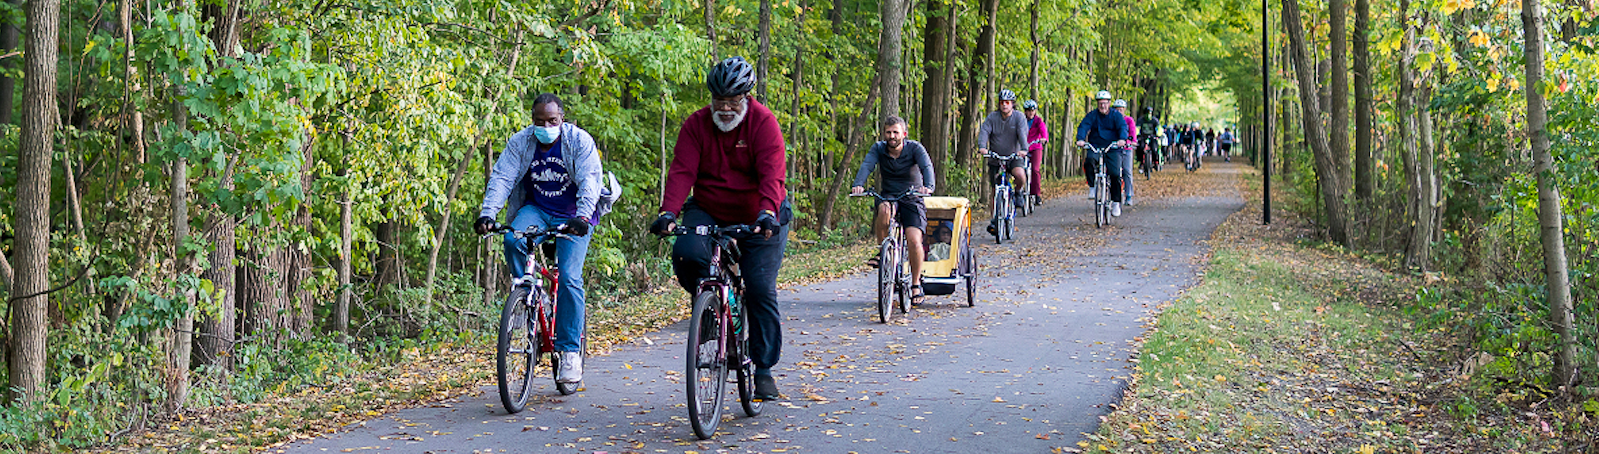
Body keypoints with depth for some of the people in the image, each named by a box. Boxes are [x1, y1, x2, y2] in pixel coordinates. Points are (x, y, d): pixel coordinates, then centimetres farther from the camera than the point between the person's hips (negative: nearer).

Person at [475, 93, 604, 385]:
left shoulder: (579, 141, -13)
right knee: (513, 241, -31)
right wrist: (487, 214, -30)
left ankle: (570, 351, -10)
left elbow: (590, 180, -23)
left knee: (569, 277, -17)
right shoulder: (520, 143, -5)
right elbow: (501, 178, -13)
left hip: (573, 217, -3)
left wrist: (582, 217, -40)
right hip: (536, 210, 3)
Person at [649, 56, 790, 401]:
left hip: (759, 220, -2)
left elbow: (771, 173, -24)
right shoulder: (696, 124, -4)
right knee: (686, 253, -28)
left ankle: (764, 369, 6)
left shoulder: (763, 122, -12)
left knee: (761, 291, -8)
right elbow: (682, 171, -14)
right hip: (708, 213, 2)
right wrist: (669, 212, -31)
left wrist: (767, 213, -41)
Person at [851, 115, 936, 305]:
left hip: (912, 199, -1)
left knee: (914, 241, -21)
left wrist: (928, 186, -48)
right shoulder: (879, 149, -3)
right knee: (884, 210, -37)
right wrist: (858, 185, -43)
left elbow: (927, 166, -26)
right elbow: (866, 165, -21)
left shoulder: (914, 148, -9)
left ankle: (916, 285, -1)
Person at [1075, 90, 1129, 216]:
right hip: (1095, 147, 1)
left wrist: (1122, 139, -33)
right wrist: (1080, 139, -29)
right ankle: (1093, 187, -11)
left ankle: (1116, 203, 0)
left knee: (1115, 174, -14)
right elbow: (1083, 126, -9)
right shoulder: (1092, 115, 5)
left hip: (1112, 148, -1)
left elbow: (1123, 127, -11)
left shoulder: (1116, 115, 3)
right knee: (1089, 162, -32)